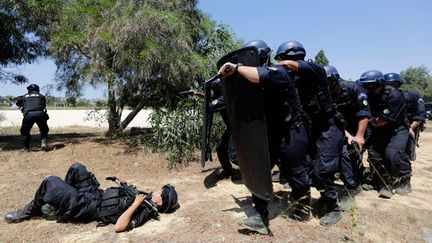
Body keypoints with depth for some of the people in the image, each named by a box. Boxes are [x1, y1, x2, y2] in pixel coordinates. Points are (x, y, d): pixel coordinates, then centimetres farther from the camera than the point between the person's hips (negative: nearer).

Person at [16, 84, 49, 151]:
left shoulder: (24, 96, 22)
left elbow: (18, 103, 35)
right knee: (44, 130, 21)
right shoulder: (41, 96, 20)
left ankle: (25, 147, 18)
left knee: (25, 131, 20)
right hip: (40, 114, 0)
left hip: (28, 115, 0)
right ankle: (43, 143, 2)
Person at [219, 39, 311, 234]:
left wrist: (236, 68, -31)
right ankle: (260, 215, 10)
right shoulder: (252, 77, 7)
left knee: (296, 173, 8)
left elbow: (262, 76, -40)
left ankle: (303, 209, 32)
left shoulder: (278, 71, -19)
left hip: (292, 133, -7)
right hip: (269, 132, 8)